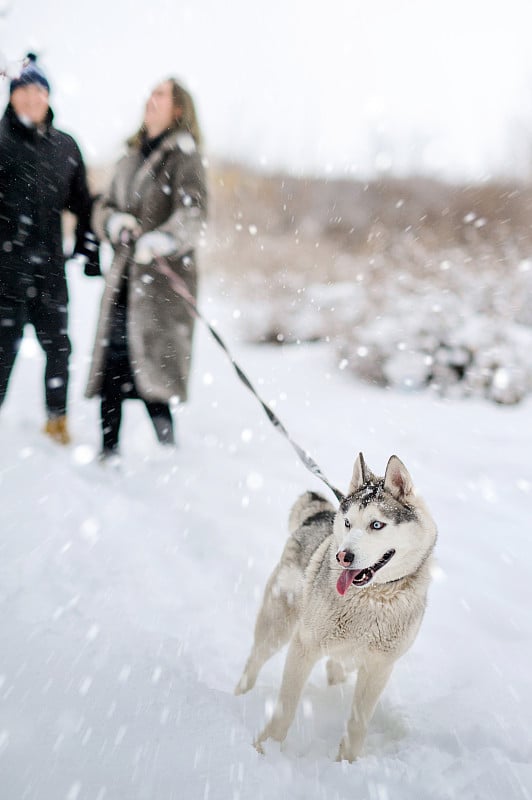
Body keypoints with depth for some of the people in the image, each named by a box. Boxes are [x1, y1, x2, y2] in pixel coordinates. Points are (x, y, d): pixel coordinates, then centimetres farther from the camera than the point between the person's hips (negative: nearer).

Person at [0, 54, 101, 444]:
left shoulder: (66, 146, 13)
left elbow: (82, 202, 19)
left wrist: (89, 248, 16)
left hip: (50, 264, 4)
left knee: (57, 344, 7)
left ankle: (58, 420, 22)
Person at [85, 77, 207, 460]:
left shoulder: (184, 156, -1)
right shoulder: (131, 158, 20)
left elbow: (193, 215, -14)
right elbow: (103, 208, 18)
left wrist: (160, 240, -29)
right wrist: (115, 222, -4)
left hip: (163, 278, -6)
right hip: (124, 275, 6)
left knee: (150, 371, -9)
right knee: (110, 364, 3)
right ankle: (108, 452, 14)